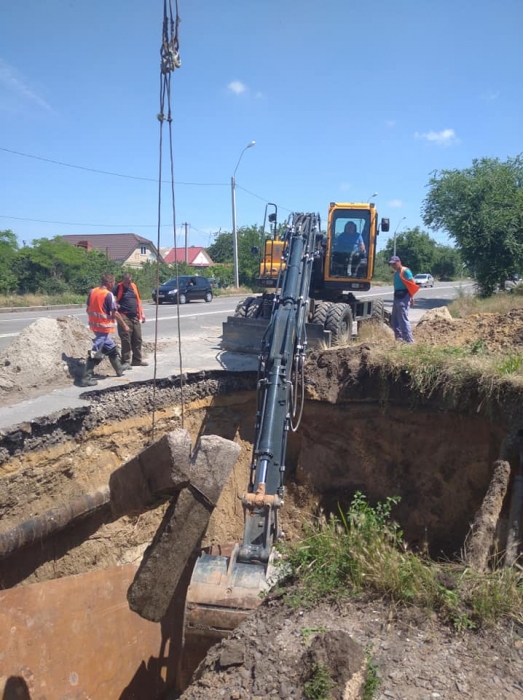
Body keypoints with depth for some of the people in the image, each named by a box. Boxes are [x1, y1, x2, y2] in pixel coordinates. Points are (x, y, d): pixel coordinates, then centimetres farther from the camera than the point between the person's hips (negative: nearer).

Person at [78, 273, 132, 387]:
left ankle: (119, 368, 37)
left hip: (95, 325, 9)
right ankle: (86, 378, -6)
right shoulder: (108, 294, -15)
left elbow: (88, 309, 12)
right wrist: (124, 325, -3)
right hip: (104, 326, -8)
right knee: (96, 353, -6)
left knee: (111, 347, 23)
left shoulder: (92, 291, 6)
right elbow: (114, 313, -14)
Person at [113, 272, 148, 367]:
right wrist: (116, 304, -17)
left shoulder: (134, 287, 11)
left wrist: (142, 313, 16)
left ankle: (137, 360, 21)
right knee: (126, 340, -4)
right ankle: (126, 361, 4)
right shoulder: (118, 287, -5)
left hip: (135, 317, 6)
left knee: (137, 339, 10)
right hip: (124, 317, -6)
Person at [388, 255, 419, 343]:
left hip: (403, 297, -10)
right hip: (397, 297, 10)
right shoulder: (396, 273, 18)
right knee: (395, 319, 12)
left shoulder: (405, 271, -9)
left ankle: (409, 340, -6)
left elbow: (412, 284, -13)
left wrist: (411, 297, -17)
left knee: (403, 319, -11)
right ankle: (399, 338, 20)